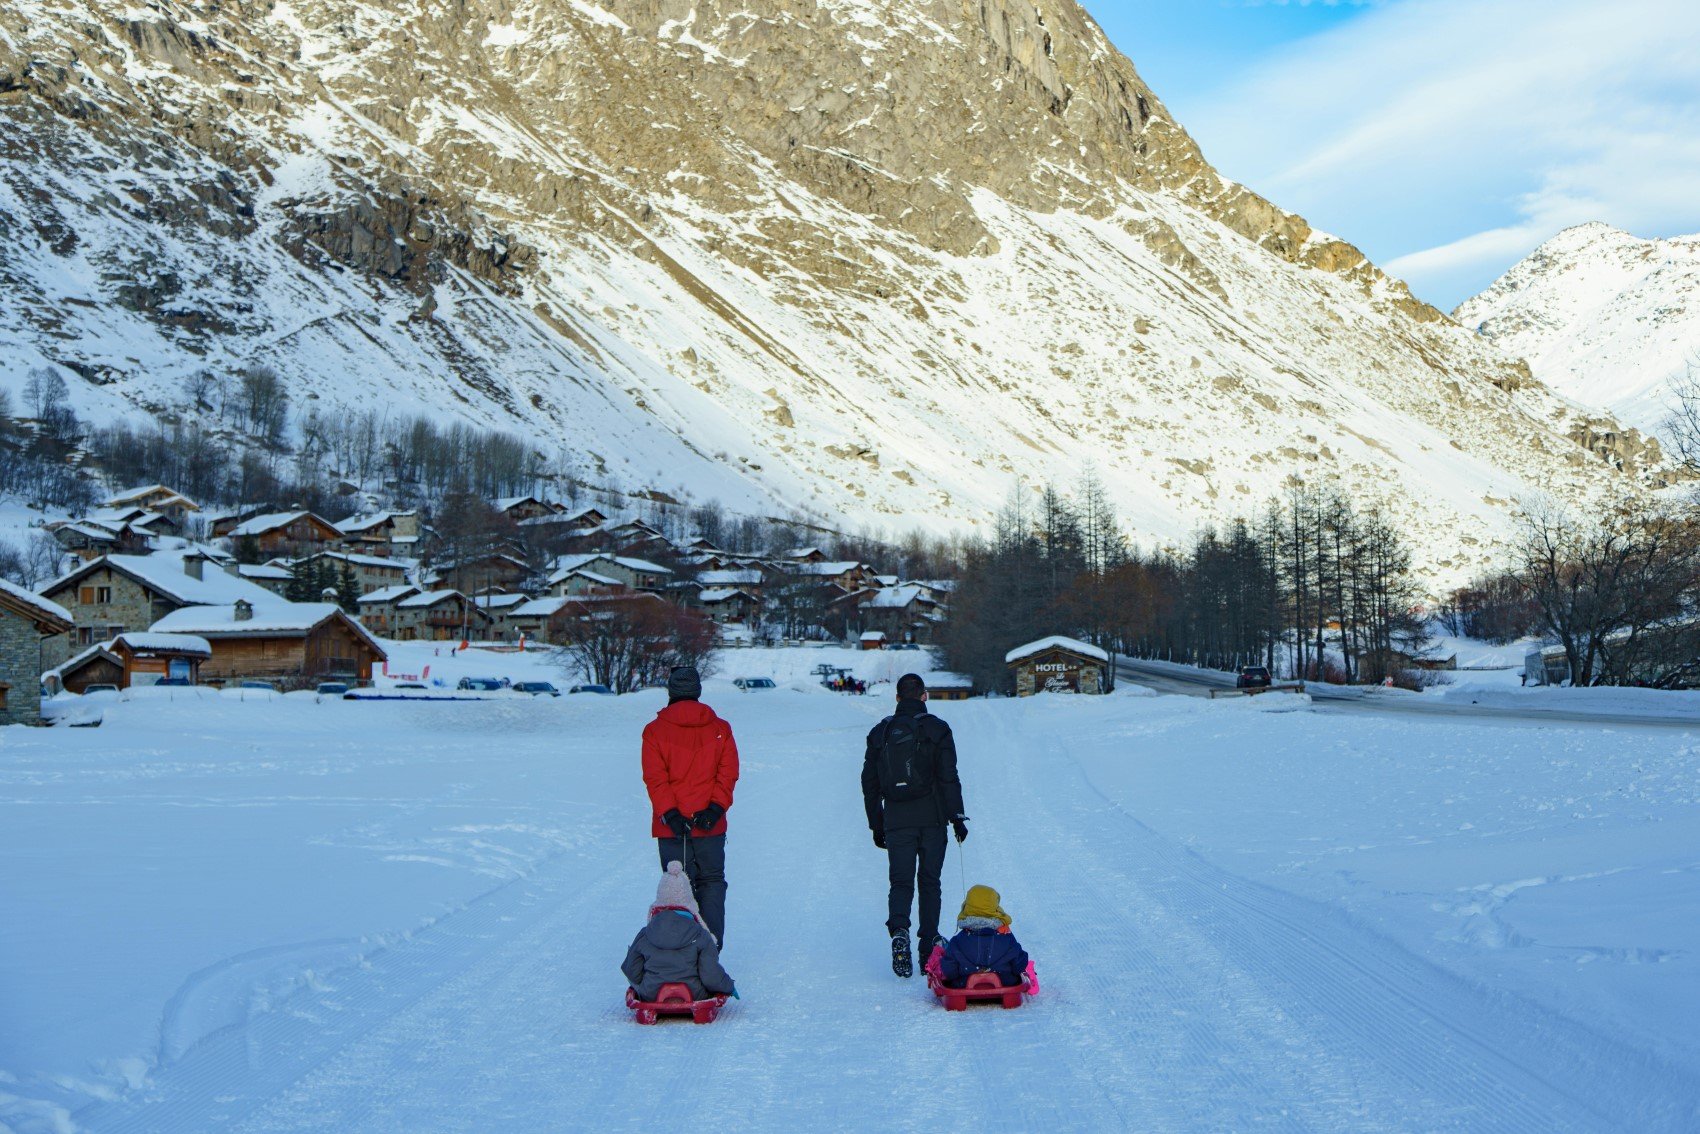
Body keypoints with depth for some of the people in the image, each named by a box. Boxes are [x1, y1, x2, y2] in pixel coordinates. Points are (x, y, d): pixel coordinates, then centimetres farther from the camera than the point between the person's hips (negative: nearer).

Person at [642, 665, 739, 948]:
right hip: (711, 826, 1)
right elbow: (728, 774, -3)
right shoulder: (720, 729, 5)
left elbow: (654, 778, -8)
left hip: (671, 826, -1)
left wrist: (669, 813, -11)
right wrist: (716, 807, -8)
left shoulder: (654, 731, -1)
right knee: (712, 881, 12)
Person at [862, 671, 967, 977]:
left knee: (900, 881, 2)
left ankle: (899, 931, -23)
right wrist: (957, 817, -3)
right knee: (929, 881, 9)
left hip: (896, 819, 2)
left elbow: (869, 783, 10)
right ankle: (929, 945, 9)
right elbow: (949, 778, -8)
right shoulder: (936, 729, -1)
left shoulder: (880, 732, 8)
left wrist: (876, 825, 17)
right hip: (931, 817, -1)